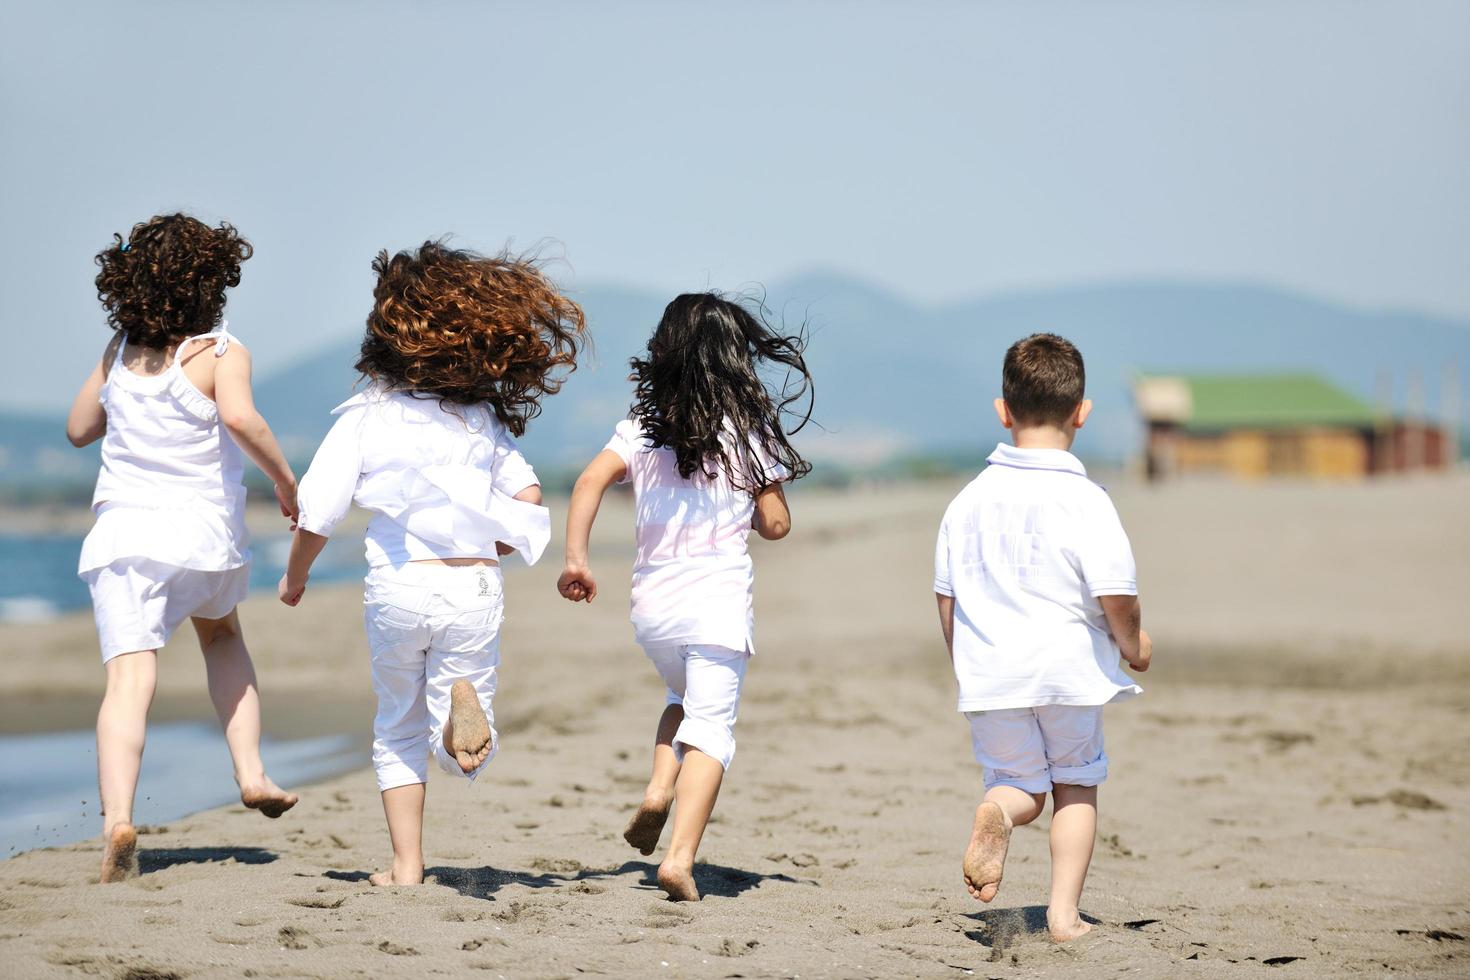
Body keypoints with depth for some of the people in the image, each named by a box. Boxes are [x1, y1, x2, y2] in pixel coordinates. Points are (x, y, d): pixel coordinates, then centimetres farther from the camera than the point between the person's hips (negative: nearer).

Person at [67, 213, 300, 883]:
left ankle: (117, 818, -29)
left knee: (128, 678, -9)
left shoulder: (121, 349, 6)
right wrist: (283, 477, -12)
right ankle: (250, 772, 21)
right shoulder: (220, 352, -6)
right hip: (205, 533, -1)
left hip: (124, 532, 1)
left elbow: (79, 428, 18)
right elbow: (239, 417, -26)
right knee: (221, 633, 30)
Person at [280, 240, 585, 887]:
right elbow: (527, 495, 2)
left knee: (399, 730, 18)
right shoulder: (483, 419, 4)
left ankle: (407, 865, 12)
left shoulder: (363, 417, -3)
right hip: (474, 589, 1)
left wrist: (295, 576, 13)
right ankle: (463, 700, -30)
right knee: (464, 753, 5)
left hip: (398, 585, -1)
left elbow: (318, 511, -4)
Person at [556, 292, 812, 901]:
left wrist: (575, 558, -11)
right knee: (710, 727, -4)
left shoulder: (643, 428, 4)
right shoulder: (749, 435, -1)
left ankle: (659, 789, 6)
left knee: (684, 697, 29)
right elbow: (775, 525, 1)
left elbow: (591, 479, -10)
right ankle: (681, 857, -18)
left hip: (652, 604, 3)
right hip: (718, 602, -3)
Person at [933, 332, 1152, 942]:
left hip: (989, 676, 3)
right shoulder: (1085, 501, -10)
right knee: (1076, 785, 16)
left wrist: (967, 667, 23)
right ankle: (1064, 913, 8)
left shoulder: (970, 500, 4)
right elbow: (1116, 594, -15)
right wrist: (1132, 643, 5)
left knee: (1020, 785, 15)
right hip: (1069, 670, -3)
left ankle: (997, 810, -21)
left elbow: (946, 598, 10)